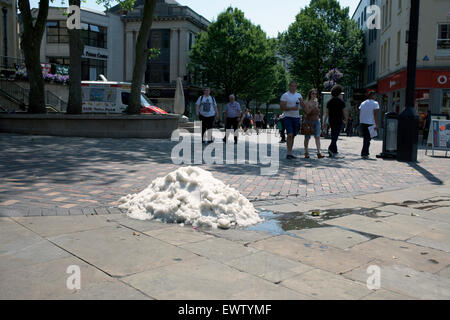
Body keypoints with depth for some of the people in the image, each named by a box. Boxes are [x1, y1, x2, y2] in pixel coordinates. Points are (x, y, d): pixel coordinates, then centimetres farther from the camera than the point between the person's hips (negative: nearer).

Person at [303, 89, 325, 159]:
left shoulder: (316, 102, 14)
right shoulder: (307, 103, -4)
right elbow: (307, 112, -17)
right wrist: (313, 107, -24)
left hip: (316, 121, 4)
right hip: (309, 121, -4)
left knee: (317, 137, -10)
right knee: (307, 137, 4)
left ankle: (319, 153, -17)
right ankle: (306, 152, 16)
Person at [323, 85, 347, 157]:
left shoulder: (329, 102, 7)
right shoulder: (341, 101, -5)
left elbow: (327, 113, 5)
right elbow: (344, 112, -3)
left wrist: (324, 122, 6)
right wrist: (345, 119, 14)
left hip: (331, 121, 5)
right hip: (338, 121, -5)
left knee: (333, 135, 15)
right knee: (336, 135, -8)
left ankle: (334, 150, 20)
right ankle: (331, 148, -27)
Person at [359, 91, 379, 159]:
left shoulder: (363, 103, 15)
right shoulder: (375, 103, -4)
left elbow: (359, 114, 13)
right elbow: (375, 114, -12)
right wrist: (376, 124, -12)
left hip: (362, 123, 6)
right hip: (370, 123, -6)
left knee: (366, 138, 17)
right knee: (368, 139, -2)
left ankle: (366, 153, 21)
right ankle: (364, 154, -8)